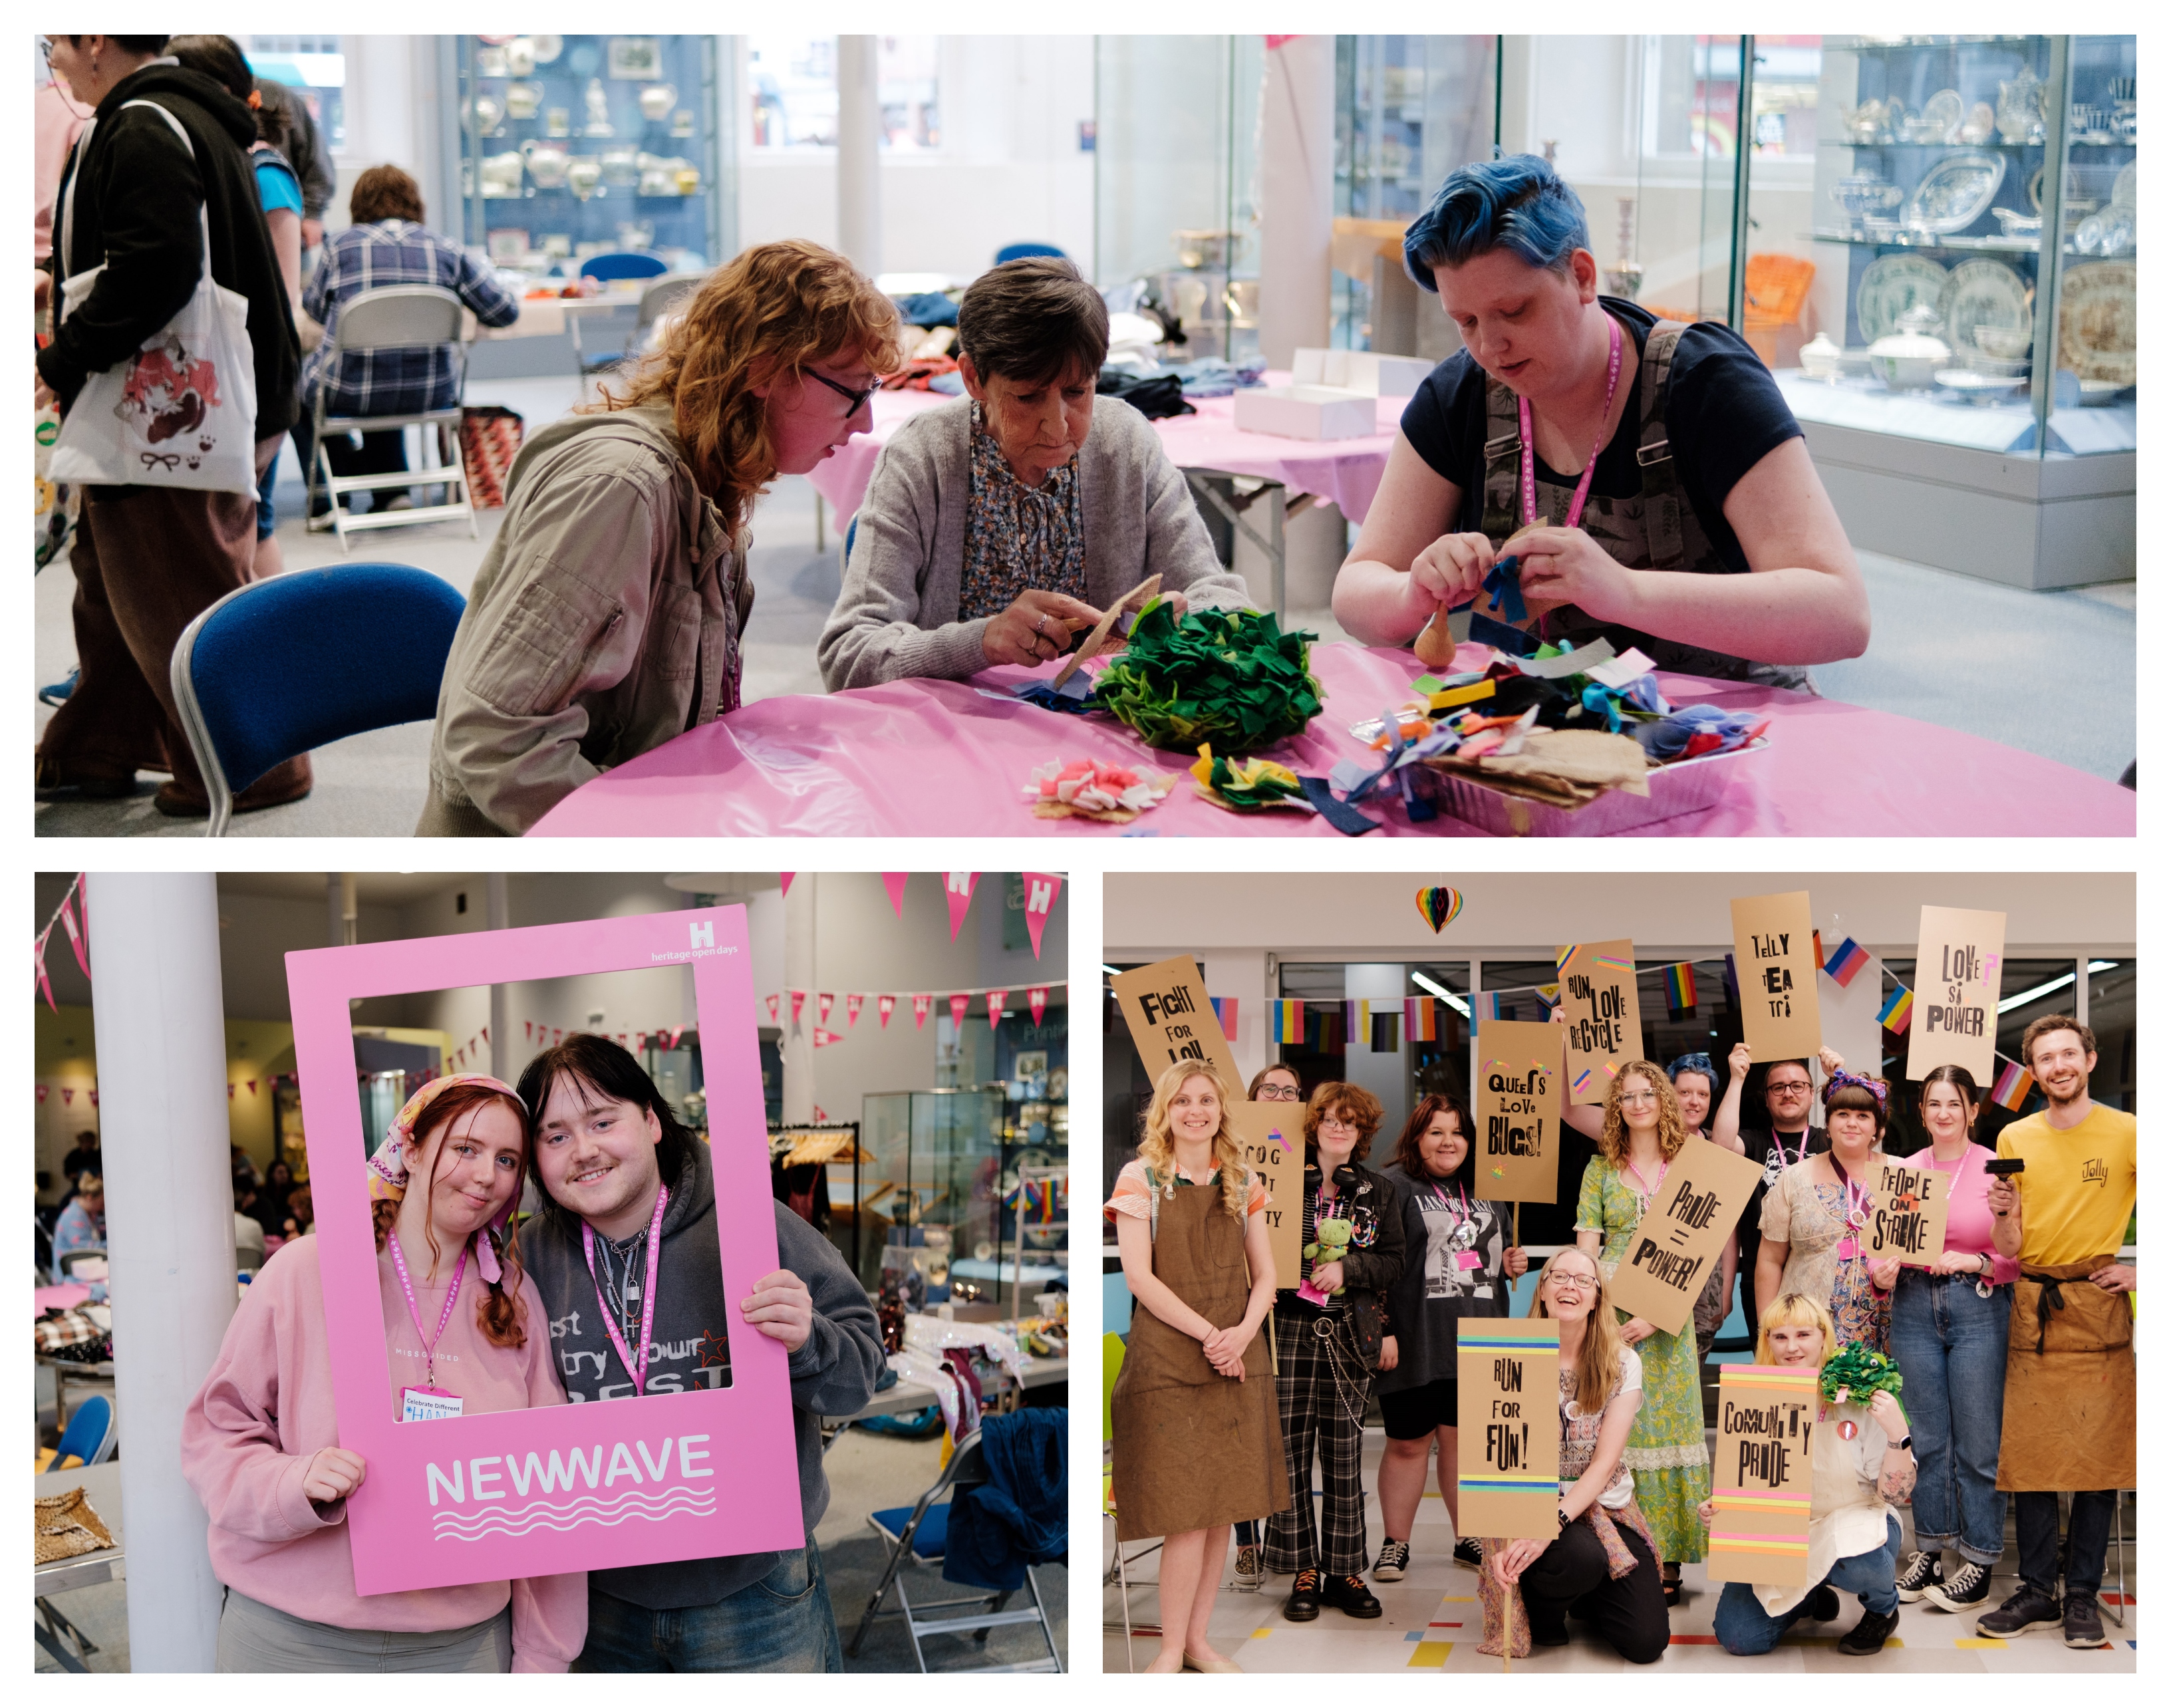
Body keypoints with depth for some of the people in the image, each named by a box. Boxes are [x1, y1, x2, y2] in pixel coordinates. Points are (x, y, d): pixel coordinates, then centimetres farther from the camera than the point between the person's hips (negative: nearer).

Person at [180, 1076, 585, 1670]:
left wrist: (542, 1658, 5)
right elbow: (215, 1431, -3)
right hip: (295, 1637, -2)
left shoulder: (516, 1299, 4)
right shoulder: (307, 1271, -6)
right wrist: (293, 1484, -23)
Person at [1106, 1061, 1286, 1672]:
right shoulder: (1141, 1179, -2)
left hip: (1237, 1360, 4)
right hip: (1168, 1360, -4)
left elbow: (1264, 1275, 10)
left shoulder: (1244, 1182, 11)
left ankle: (1198, 1639, 17)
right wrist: (1208, 1334, -14)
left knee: (1224, 1507, 6)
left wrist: (1242, 1332, -9)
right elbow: (1139, 1276, -9)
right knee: (1186, 1514, -6)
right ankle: (1172, 1649, 6)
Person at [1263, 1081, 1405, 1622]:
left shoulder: (1379, 1192, 11)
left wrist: (1348, 1267, -10)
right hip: (1290, 1330, -1)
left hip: (1350, 1335, 1)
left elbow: (1394, 1261, 5)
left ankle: (1345, 1572, 10)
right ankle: (1303, 1572, 5)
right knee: (1290, 1453, -2)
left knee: (1344, 1456, 3)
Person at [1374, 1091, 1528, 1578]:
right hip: (1416, 1344, -5)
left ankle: (1468, 1538, 22)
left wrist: (1511, 1263, 8)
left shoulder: (1486, 1192, 17)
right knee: (1408, 1443, 3)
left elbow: (1499, 1251, 31)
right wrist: (1380, 1330, -17)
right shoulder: (1394, 1187, -6)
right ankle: (1395, 1544, 14)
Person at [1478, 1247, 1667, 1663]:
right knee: (1582, 1559, -36)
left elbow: (1605, 1462, -8)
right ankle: (1541, 1603, 0)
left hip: (1605, 1508, 2)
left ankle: (1579, 1597, 20)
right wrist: (1501, 1537, -21)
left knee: (1646, 1642, -13)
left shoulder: (1622, 1363, -1)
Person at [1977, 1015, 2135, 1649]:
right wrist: (2002, 1212, -11)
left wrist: (2143, 1270, -5)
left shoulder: (2126, 1133, -2)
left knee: (2099, 1453, -1)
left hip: (2099, 1307, -3)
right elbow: (2009, 1247, 8)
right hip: (2033, 1309, 3)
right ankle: (2037, 1592, 11)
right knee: (2029, 1453, 2)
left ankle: (2082, 1596, 7)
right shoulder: (2015, 1139, 8)